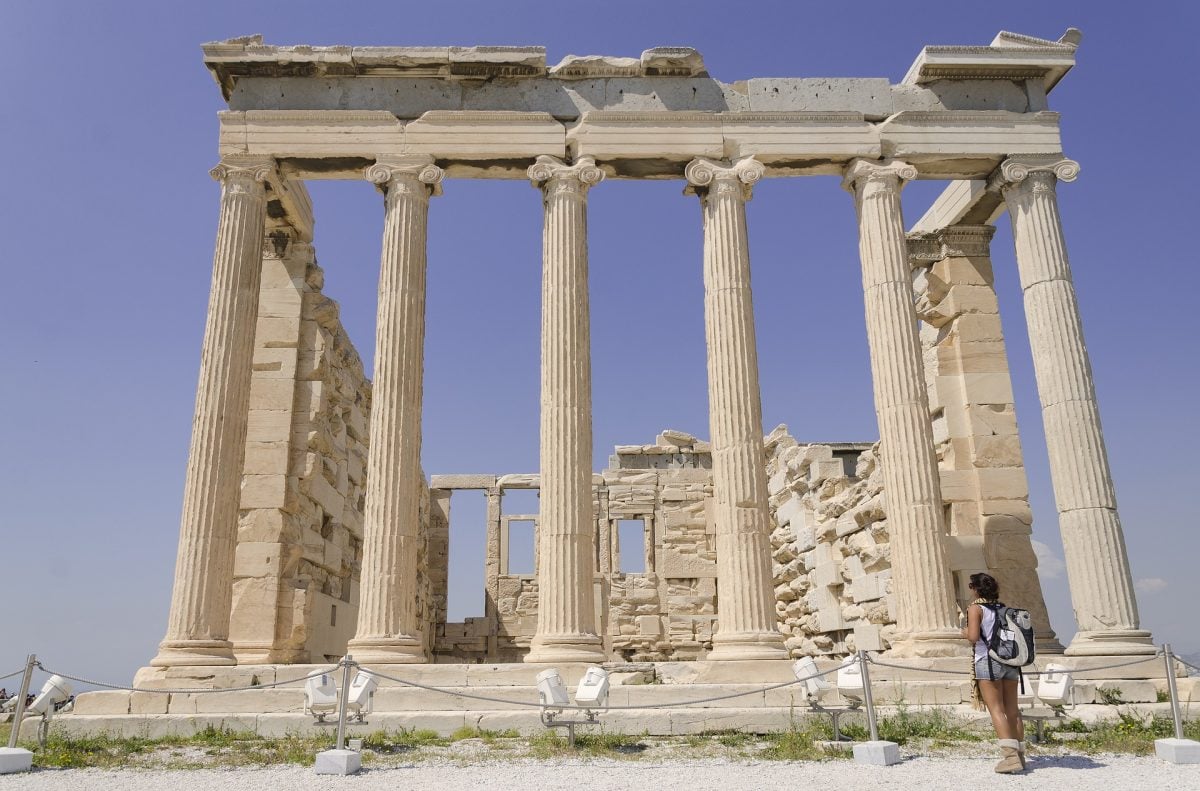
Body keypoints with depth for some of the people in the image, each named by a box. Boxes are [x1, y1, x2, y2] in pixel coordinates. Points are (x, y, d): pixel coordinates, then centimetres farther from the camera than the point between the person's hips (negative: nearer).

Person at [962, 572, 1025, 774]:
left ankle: (1010, 756, -16)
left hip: (989, 662, -6)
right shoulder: (1003, 608, 12)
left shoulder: (976, 608, -6)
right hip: (1010, 661, 6)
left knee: (996, 710, -7)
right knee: (1012, 710, 13)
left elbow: (973, 637, -16)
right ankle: (1019, 753, 19)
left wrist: (965, 632, 5)